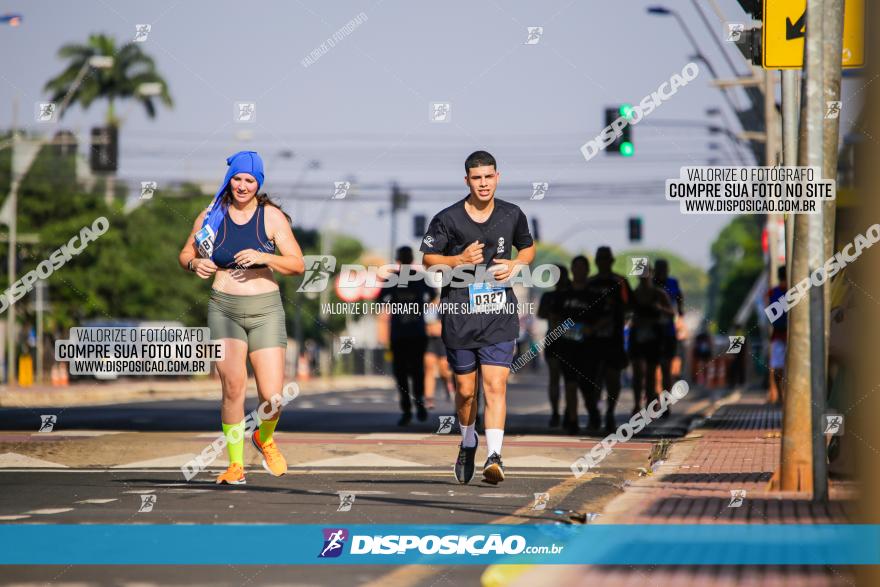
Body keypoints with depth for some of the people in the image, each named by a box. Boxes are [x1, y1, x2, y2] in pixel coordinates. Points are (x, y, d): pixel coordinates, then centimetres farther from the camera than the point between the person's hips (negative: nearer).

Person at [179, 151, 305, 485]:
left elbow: (298, 265, -4)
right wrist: (194, 264, -7)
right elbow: (185, 253, 17)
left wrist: (263, 257, -20)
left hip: (265, 309, 0)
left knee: (272, 396, -7)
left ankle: (265, 438, 27)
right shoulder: (212, 216, 4)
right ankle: (235, 464, 0)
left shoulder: (272, 217, 0)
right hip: (224, 309, 0)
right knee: (233, 387, -14)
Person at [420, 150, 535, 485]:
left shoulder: (512, 216, 5)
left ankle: (494, 457, -19)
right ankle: (468, 443, 36)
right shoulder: (448, 219, -4)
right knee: (465, 390, 9)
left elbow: (528, 248, 21)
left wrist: (516, 265, -1)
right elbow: (428, 259, 3)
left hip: (500, 315, 0)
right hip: (459, 314, 0)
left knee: (495, 387, -13)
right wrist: (460, 260, -15)